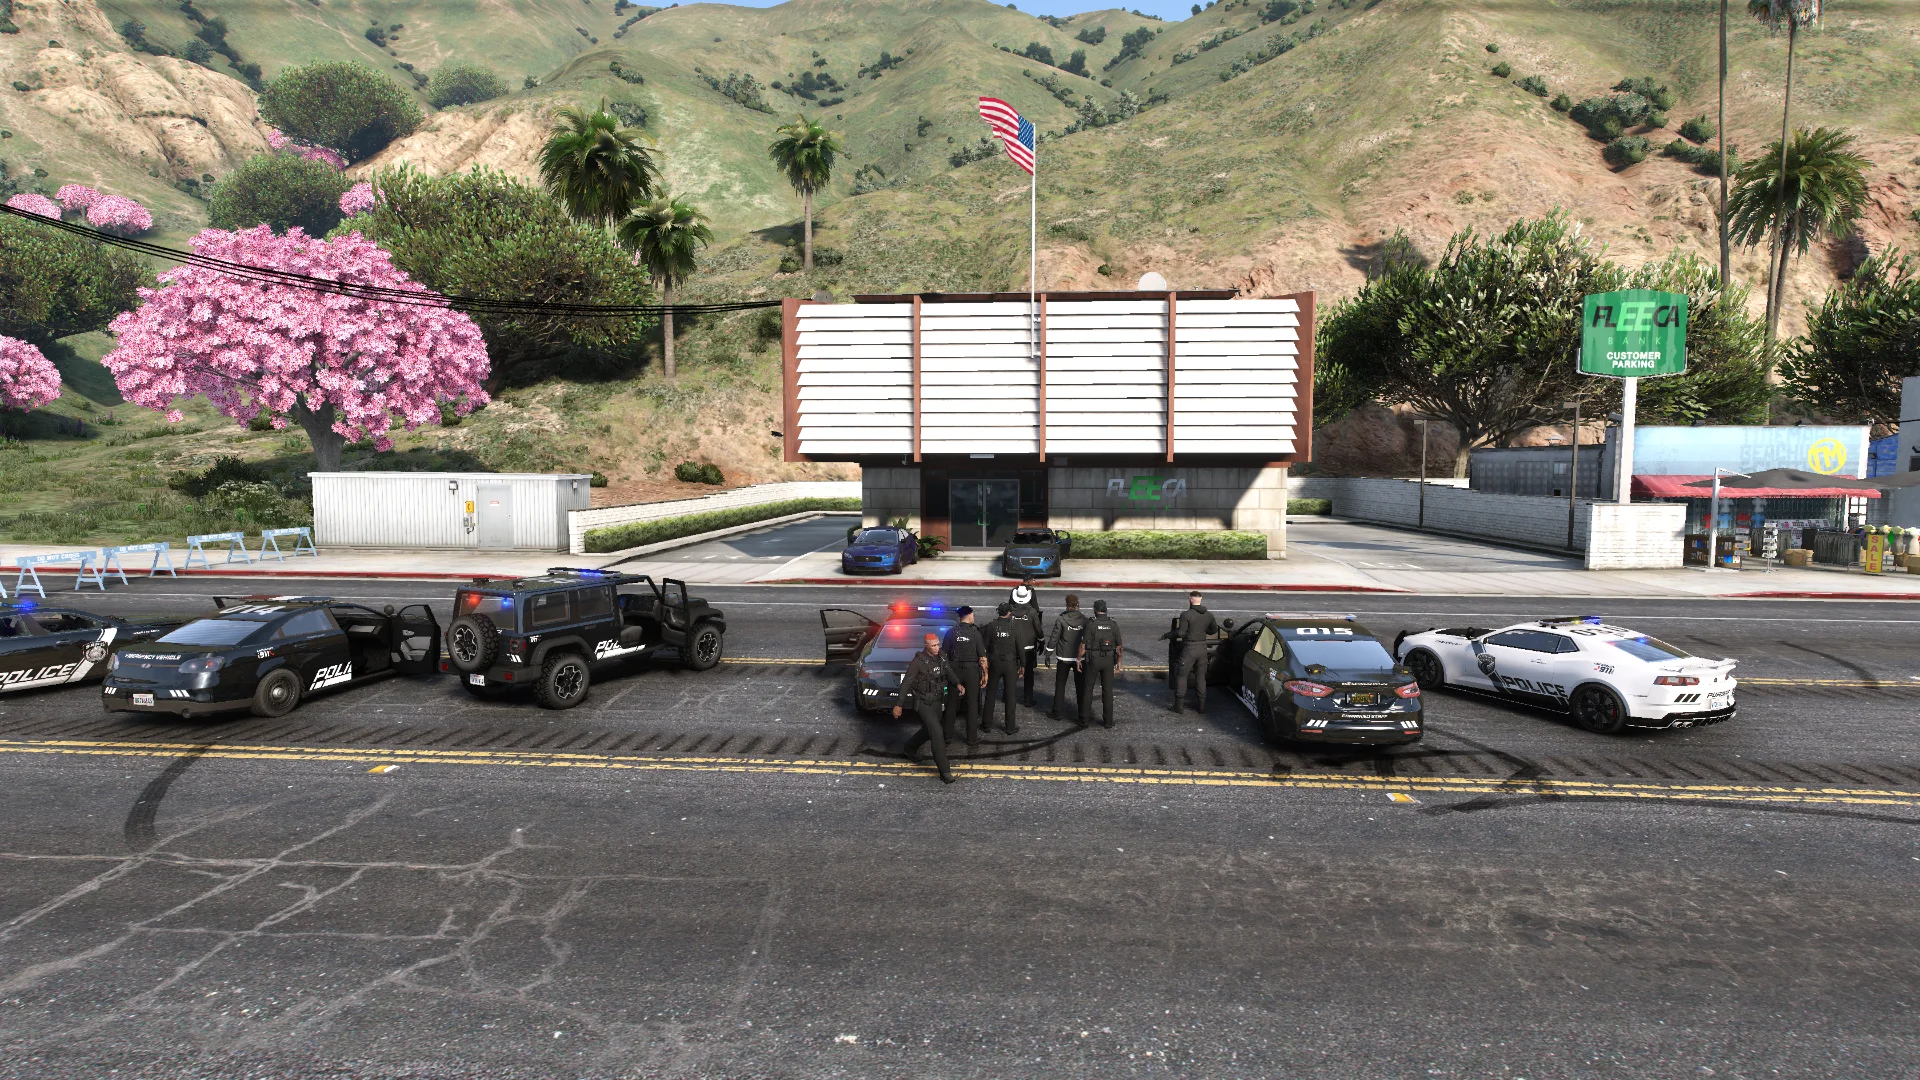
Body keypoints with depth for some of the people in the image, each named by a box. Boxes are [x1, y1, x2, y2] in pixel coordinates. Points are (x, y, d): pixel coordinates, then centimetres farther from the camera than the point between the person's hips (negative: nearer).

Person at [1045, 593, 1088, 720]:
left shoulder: (1061, 619, -11)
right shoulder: (1084, 619, -5)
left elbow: (1054, 637, -9)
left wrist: (1048, 653, 0)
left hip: (1064, 658, -2)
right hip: (1080, 657, 2)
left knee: (1060, 685, 8)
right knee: (1081, 685, 11)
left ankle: (1057, 712, 11)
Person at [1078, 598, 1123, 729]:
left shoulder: (1090, 624, -12)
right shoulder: (1113, 625, -2)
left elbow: (1083, 645, -12)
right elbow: (1118, 647, 1)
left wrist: (1079, 660, 0)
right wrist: (1118, 663, 9)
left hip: (1093, 660, -2)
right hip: (1108, 661, 2)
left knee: (1088, 688, 11)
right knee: (1107, 690, 8)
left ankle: (1084, 717, 17)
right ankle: (1108, 721, 10)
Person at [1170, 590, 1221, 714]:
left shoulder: (1186, 615, -17)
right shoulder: (1209, 615, 1)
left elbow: (1180, 633, -18)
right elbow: (1214, 630, 15)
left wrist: (1174, 632, 3)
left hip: (1189, 648, -5)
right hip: (1202, 648, 5)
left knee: (1181, 675, 7)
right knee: (1201, 676, 15)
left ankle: (1178, 705, 7)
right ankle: (1202, 705, 17)